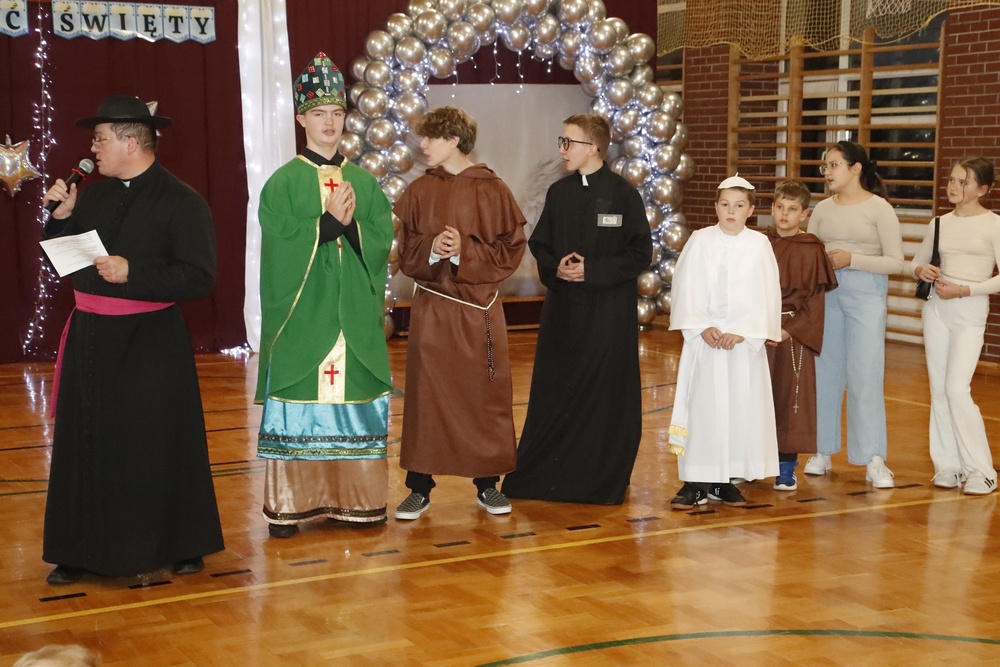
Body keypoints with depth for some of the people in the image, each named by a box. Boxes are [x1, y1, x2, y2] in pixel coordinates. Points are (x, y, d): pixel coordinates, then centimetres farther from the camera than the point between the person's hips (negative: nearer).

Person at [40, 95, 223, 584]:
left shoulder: (181, 202, -9)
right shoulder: (93, 196, 10)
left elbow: (199, 278, -15)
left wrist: (133, 273, -23)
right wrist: (62, 216, -1)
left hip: (151, 342, -6)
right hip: (91, 338, 6)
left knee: (157, 445, 4)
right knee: (87, 443, 10)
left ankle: (179, 545, 20)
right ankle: (87, 549, 21)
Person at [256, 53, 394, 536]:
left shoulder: (365, 183, 10)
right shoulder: (284, 183, 1)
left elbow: (382, 243, 2)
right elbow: (282, 247, -9)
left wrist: (350, 224, -15)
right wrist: (329, 222, -16)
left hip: (355, 314, 3)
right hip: (302, 314, -3)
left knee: (355, 402, 4)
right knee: (298, 404, -2)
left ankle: (359, 500, 13)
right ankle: (288, 506, 6)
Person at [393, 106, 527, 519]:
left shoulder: (492, 190, -2)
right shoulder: (419, 192, 4)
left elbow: (511, 249, -3)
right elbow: (404, 253, 6)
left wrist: (465, 251, -16)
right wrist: (430, 250, -15)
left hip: (479, 310, -1)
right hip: (431, 309, 1)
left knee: (485, 395, 5)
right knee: (426, 395, 2)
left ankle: (488, 484, 18)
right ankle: (419, 488, 11)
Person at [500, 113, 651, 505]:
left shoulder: (622, 193, -6)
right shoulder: (559, 193, 8)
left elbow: (640, 253, -7)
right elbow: (539, 245, 14)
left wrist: (593, 270, -15)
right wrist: (554, 268, -7)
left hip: (608, 312, -4)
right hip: (563, 310, 5)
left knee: (605, 395, -1)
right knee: (555, 392, 6)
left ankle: (603, 479, 10)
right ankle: (548, 473, 15)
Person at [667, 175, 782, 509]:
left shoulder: (759, 244, 2)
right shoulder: (699, 241, 1)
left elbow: (765, 295, -1)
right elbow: (685, 290, -1)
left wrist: (742, 331, -11)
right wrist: (703, 328, -11)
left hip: (745, 341, 1)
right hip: (704, 340, -1)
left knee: (740, 408, 3)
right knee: (701, 407, -2)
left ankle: (725, 480, 13)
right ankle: (696, 482, 3)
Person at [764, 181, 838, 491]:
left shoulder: (811, 250, -4)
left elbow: (815, 298, -6)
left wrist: (790, 329, -13)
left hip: (794, 333, -3)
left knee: (791, 393, -1)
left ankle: (786, 465, 7)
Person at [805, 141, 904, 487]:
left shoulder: (879, 208, -3)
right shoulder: (822, 209, 9)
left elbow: (896, 262, -7)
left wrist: (851, 259, -17)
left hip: (865, 292, -4)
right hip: (825, 291, 4)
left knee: (865, 374, -4)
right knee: (825, 371, 7)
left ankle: (874, 460, 2)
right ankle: (823, 451, 18)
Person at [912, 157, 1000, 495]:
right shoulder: (940, 224, 10)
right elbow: (917, 261, 19)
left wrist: (963, 290, -16)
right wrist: (921, 270, -3)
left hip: (970, 309, -5)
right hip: (936, 306, 5)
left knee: (957, 388, -13)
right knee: (939, 388, 6)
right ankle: (948, 464, 15)